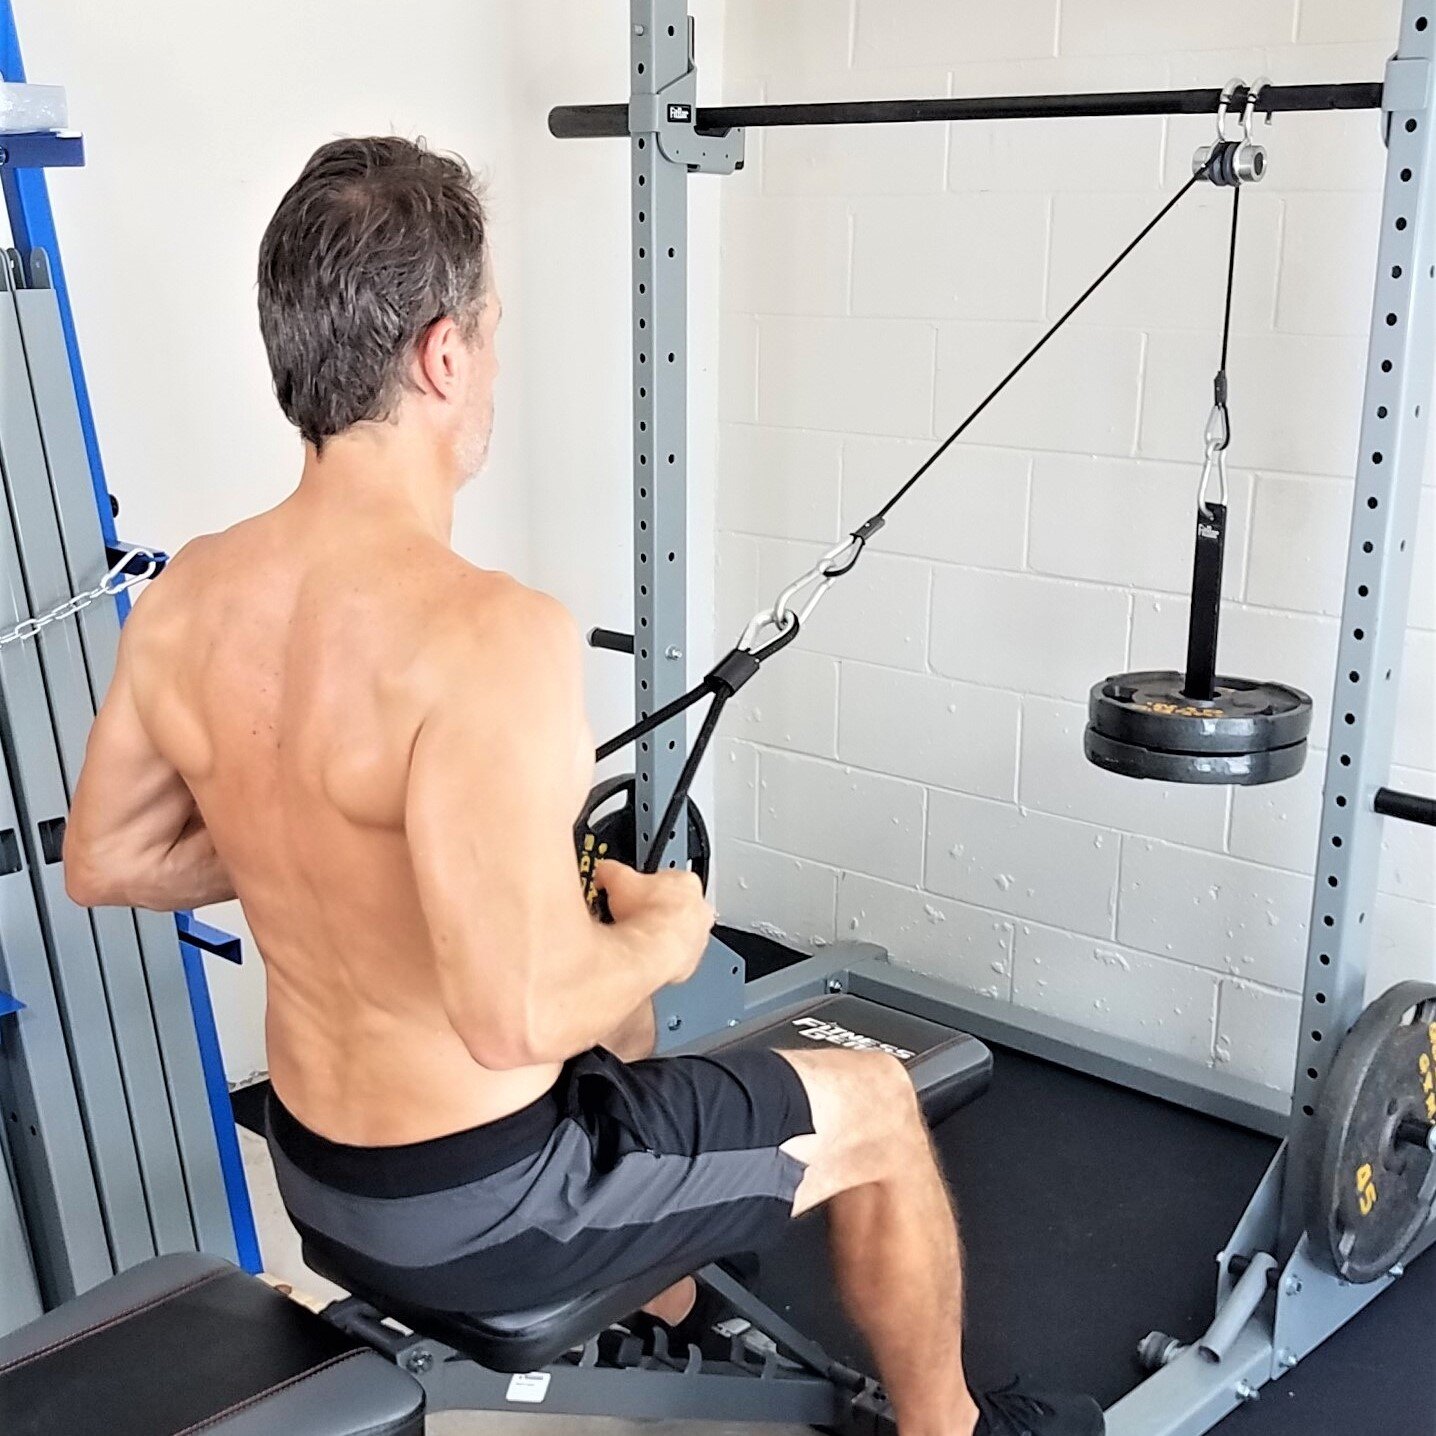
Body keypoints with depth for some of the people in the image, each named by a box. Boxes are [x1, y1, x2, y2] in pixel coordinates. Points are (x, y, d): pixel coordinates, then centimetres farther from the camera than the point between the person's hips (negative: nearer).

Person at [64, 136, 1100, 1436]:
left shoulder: (184, 603, -7)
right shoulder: (487, 636, -32)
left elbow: (104, 861, 5)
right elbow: (519, 1013, -36)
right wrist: (664, 937, -16)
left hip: (317, 1175, 8)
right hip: (475, 1207, -7)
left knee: (616, 1007, 35)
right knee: (877, 1107, 13)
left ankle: (673, 1323, 55)